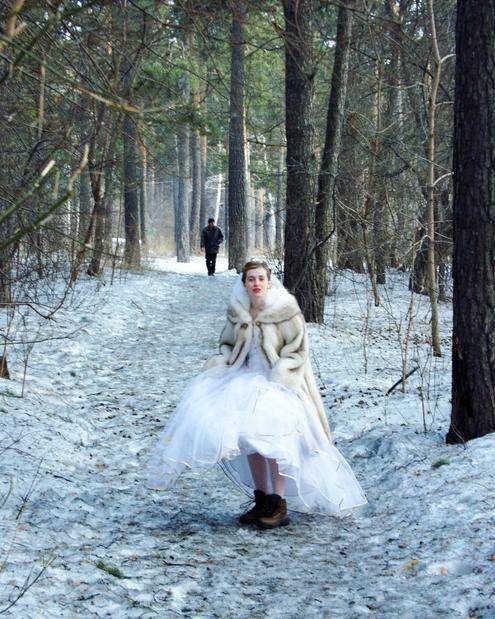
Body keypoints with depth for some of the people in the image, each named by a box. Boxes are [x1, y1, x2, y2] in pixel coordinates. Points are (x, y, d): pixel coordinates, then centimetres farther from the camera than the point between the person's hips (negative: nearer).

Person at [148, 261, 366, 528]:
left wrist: (276, 380, -18)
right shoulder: (238, 313, 5)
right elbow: (228, 345, 19)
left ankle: (279, 504, -16)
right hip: (248, 382, 6)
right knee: (250, 438, 3)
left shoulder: (285, 312, -10)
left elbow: (297, 351, -9)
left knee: (272, 436, -22)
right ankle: (262, 500, 15)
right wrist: (219, 365, 0)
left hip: (279, 383, -6)